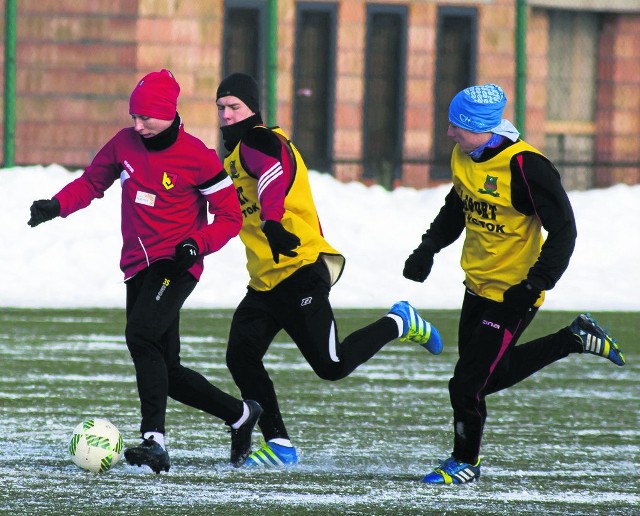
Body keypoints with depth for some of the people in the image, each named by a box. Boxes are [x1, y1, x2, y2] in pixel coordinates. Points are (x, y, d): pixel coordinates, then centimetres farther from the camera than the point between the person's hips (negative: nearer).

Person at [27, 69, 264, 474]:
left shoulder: (197, 156, -9)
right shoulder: (124, 144, 5)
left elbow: (231, 217, -3)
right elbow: (92, 182, 16)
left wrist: (197, 244, -20)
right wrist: (57, 205, -3)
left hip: (175, 265, -6)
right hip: (139, 268, 6)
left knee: (141, 334, -29)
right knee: (166, 370, 7)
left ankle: (155, 441, -35)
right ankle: (240, 415, 29)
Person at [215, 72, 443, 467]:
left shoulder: (257, 141, -10)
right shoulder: (234, 154, 21)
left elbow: (274, 171, -33)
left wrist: (271, 220, -49)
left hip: (300, 272, -10)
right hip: (264, 282, 10)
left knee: (331, 366, -12)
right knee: (241, 358, -3)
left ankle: (399, 324, 12)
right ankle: (279, 445, 2)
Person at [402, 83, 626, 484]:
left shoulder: (525, 166, -24)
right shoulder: (464, 156, 2)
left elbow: (563, 229, -22)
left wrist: (537, 283, -28)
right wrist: (428, 250, 11)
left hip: (512, 294, -9)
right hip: (478, 284, 9)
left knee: (468, 383, -4)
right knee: (494, 374, 14)